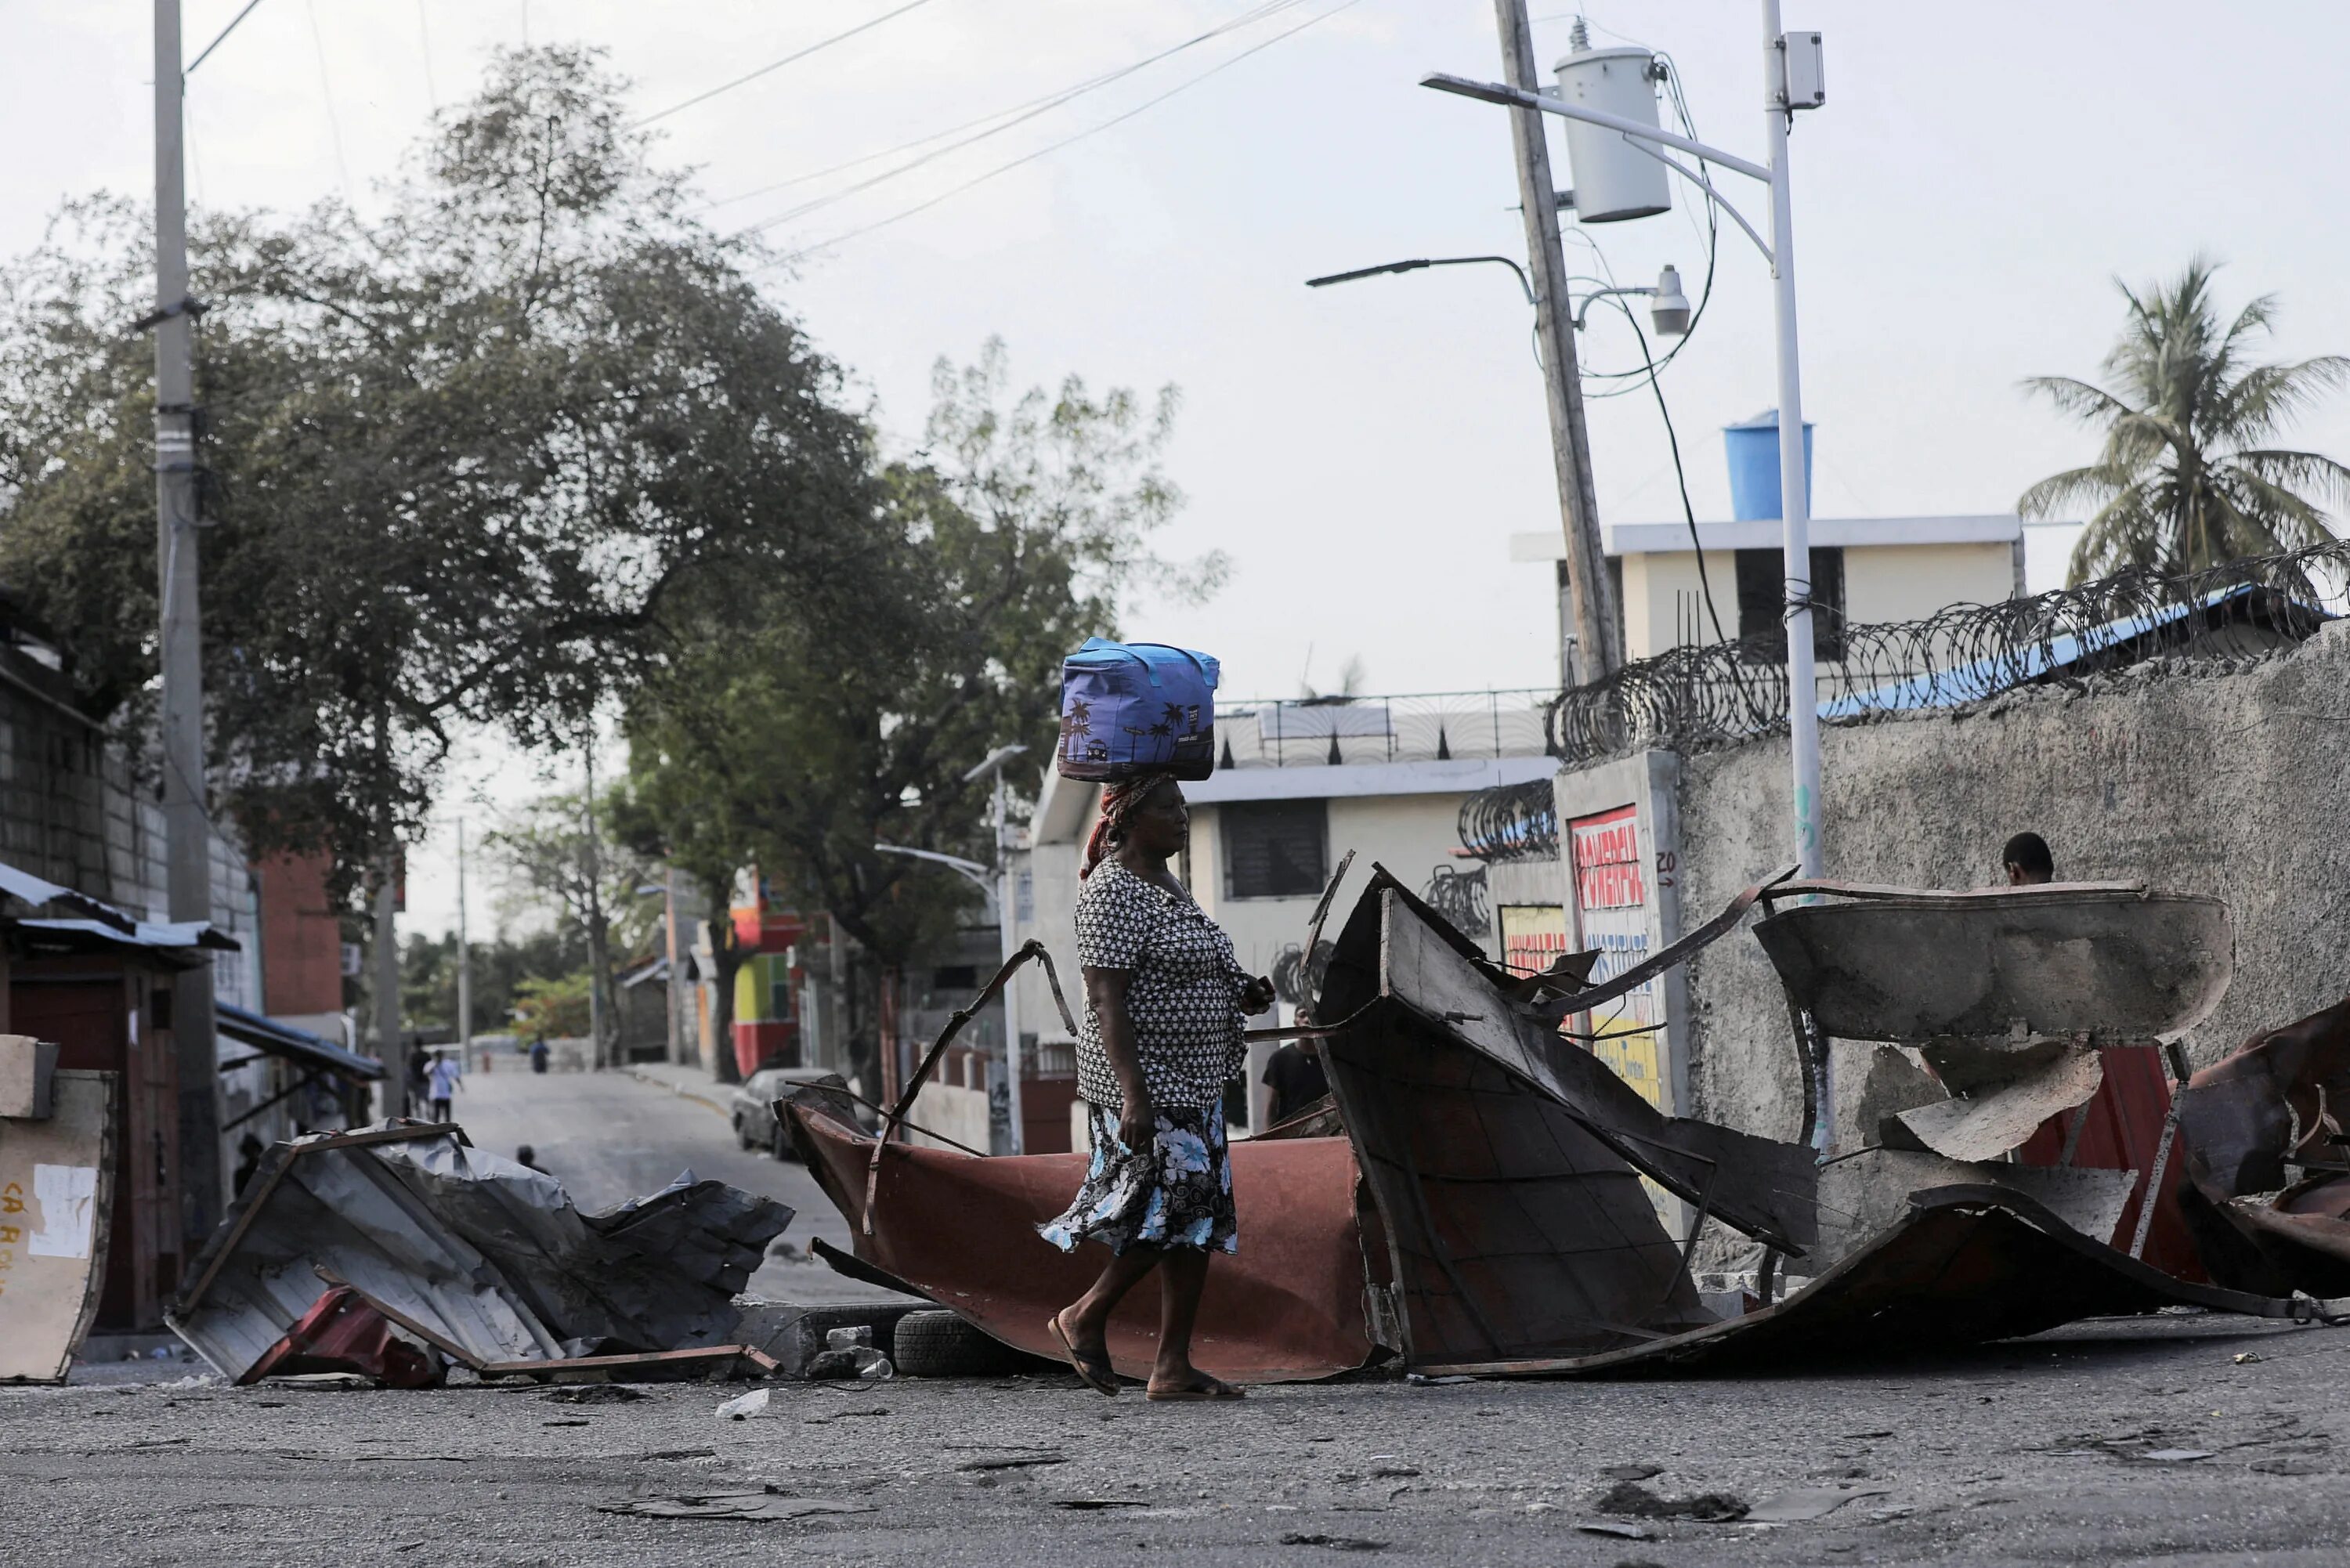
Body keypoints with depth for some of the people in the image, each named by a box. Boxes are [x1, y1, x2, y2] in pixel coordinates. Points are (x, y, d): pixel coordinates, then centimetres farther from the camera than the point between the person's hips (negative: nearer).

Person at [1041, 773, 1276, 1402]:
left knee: (1200, 1211, 5)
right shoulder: (1113, 892, -15)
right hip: (1143, 1076, -10)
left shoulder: (1164, 888, 16)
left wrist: (1244, 994, 7)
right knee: (1177, 1203, -14)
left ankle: (1173, 1367, 6)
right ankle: (1085, 1317, 5)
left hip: (1190, 1079, 10)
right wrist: (1134, 1095, -28)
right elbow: (1107, 1000, -21)